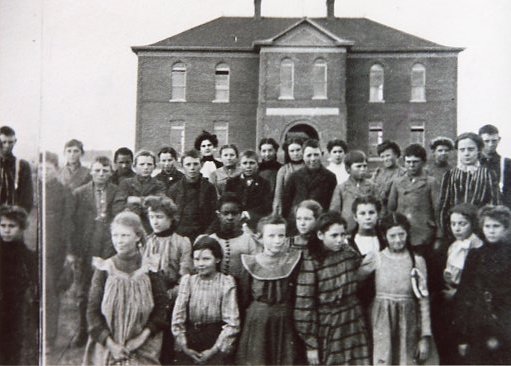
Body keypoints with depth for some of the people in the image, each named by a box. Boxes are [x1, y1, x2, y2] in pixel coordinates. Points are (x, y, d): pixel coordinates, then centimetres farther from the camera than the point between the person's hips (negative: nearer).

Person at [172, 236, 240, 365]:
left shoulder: (226, 282, -5)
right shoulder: (187, 280, 2)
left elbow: (232, 323, -8)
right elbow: (177, 318, 1)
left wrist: (214, 350, -10)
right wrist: (184, 348, -5)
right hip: (190, 340, 2)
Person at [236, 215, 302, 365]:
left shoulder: (292, 261, -3)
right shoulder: (251, 264, -4)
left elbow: (298, 296, 0)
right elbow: (244, 300, 2)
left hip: (285, 325, 1)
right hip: (256, 325, 0)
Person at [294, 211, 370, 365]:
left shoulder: (350, 254, 0)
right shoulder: (311, 262, -14)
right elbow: (304, 305, -13)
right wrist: (311, 344, -12)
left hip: (353, 325, 4)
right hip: (326, 329, -4)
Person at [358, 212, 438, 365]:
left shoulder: (417, 261, 1)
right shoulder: (376, 259, 0)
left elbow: (424, 301, 2)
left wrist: (425, 336, 1)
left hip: (408, 324, 1)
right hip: (382, 323, -1)